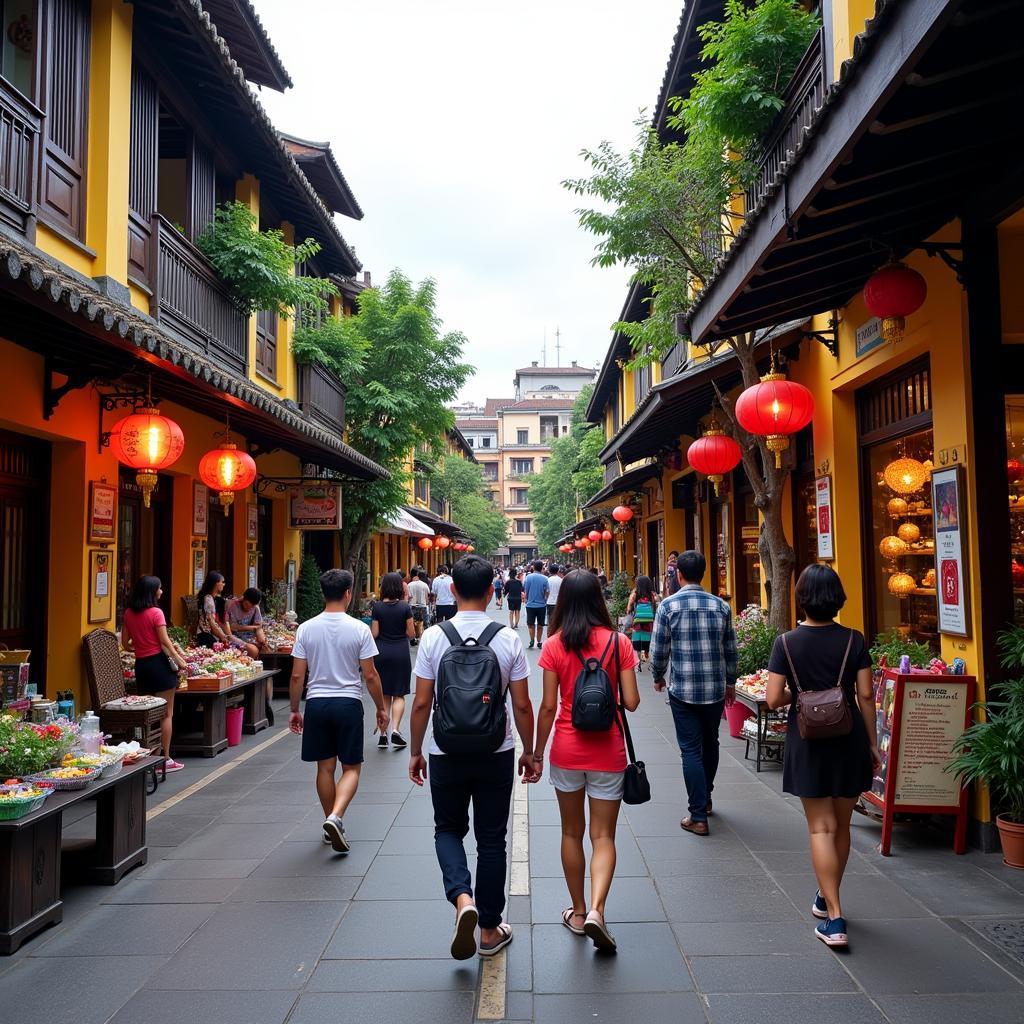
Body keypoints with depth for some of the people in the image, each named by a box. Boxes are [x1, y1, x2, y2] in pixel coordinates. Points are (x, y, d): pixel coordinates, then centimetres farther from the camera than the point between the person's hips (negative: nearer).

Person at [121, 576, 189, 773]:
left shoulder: (129, 613, 5)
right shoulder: (156, 612, -13)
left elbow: (125, 641, 11)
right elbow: (165, 641, -14)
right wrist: (179, 660, -7)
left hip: (141, 664, 6)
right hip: (159, 661, -6)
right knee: (166, 714, 2)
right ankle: (166, 759, 5)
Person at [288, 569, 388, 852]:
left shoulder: (306, 628, -2)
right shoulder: (359, 629, -9)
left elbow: (297, 675, -1)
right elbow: (370, 675, -6)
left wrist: (294, 709, 11)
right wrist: (381, 708, 6)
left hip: (317, 703, 3)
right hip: (348, 703, -2)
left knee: (325, 767, 14)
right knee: (351, 768, 8)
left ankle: (331, 826, 25)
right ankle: (336, 817, -13)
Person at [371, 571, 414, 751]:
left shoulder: (377, 607, -5)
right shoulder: (405, 607, -7)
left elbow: (374, 634, -5)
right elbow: (411, 634, -5)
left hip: (381, 653, 1)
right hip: (400, 653, -1)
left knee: (384, 695, 12)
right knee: (399, 695, 8)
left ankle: (383, 734, 13)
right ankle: (395, 730, -8)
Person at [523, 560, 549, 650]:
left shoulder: (528, 577, -8)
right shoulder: (544, 578, -8)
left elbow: (525, 591, -3)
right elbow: (546, 592, -4)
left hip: (530, 604, 0)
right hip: (541, 604, 1)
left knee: (531, 624, 10)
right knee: (540, 625, 13)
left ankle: (532, 640, -3)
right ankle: (539, 642, 18)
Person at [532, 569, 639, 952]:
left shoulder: (554, 645, -8)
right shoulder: (618, 642, -7)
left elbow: (548, 706, -7)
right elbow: (631, 702, -8)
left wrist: (537, 754, 3)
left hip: (566, 750, 1)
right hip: (607, 752, 0)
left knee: (572, 832, 17)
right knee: (603, 836, 10)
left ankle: (578, 912, 28)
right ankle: (596, 910, -7)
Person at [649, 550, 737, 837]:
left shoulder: (668, 605, -9)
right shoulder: (721, 606, 0)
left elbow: (659, 649, -6)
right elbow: (730, 649, 6)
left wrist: (658, 677, 12)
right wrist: (730, 682, 20)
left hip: (683, 690, -3)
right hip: (716, 689, 4)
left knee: (691, 750, 3)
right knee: (710, 744, 21)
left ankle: (698, 817, 4)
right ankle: (705, 799, 38)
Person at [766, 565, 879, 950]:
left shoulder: (787, 643, -9)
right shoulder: (854, 640, -6)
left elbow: (774, 699, -11)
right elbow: (865, 696, -4)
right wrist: (872, 744, 6)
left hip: (808, 742, -2)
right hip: (849, 739, 2)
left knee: (821, 827, 5)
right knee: (841, 825, 18)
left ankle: (834, 918, 1)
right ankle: (827, 898, 35)